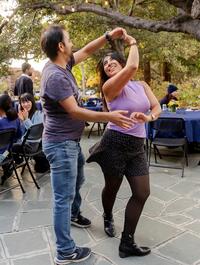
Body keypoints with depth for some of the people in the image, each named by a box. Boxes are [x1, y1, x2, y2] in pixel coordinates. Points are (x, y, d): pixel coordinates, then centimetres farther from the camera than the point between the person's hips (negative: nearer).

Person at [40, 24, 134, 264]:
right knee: (64, 197, -2)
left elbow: (86, 51, 17)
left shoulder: (63, 65, 3)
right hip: (61, 144, -10)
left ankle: (73, 214, 54)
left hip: (70, 141, 10)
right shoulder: (55, 76, -25)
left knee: (77, 181, 29)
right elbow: (75, 112, -24)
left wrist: (109, 36, 7)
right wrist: (110, 117, -21)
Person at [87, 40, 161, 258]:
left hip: (137, 147, 5)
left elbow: (157, 107, 4)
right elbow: (133, 66, -23)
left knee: (142, 193, 2)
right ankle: (108, 217, 48)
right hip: (115, 144, -5)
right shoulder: (109, 87, -9)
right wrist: (133, 44, -6)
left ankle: (127, 243, 14)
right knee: (112, 187, 13)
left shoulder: (142, 86, 11)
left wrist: (148, 117, -18)